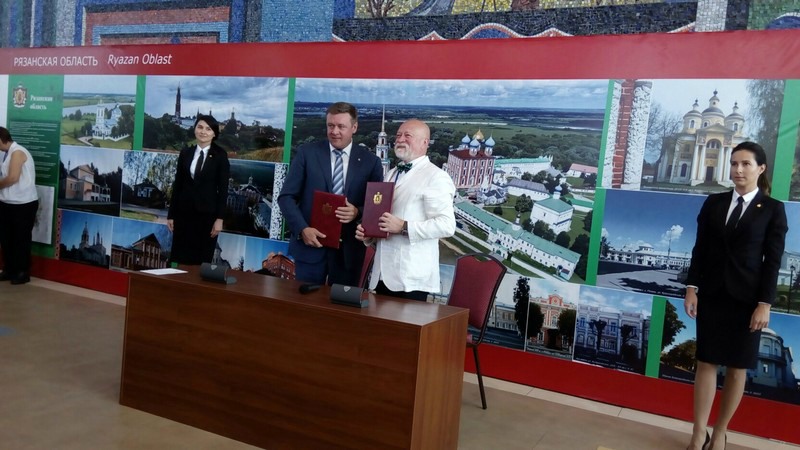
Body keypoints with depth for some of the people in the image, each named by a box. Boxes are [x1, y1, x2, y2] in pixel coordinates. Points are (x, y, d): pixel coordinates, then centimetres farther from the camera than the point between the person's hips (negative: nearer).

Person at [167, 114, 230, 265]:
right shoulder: (185, 153, 7)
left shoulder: (220, 155, -3)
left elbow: (223, 189, -5)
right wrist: (171, 214, 6)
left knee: (202, 259, 2)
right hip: (184, 212, 3)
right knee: (179, 257, 3)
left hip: (207, 213, -3)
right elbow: (177, 184, 8)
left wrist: (219, 218, -10)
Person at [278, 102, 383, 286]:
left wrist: (358, 212, -16)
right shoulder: (306, 153, 1)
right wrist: (303, 229, -14)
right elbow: (286, 197, 0)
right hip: (310, 245, 0)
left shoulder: (370, 161, 3)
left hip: (349, 250, 1)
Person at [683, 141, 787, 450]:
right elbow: (700, 249, 5)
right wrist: (692, 289, -1)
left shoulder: (772, 209, -1)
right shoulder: (714, 203, 6)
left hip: (747, 298, -2)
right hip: (712, 294, 2)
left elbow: (773, 260, -5)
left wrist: (764, 304, -11)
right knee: (706, 363, 3)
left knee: (737, 367, 6)